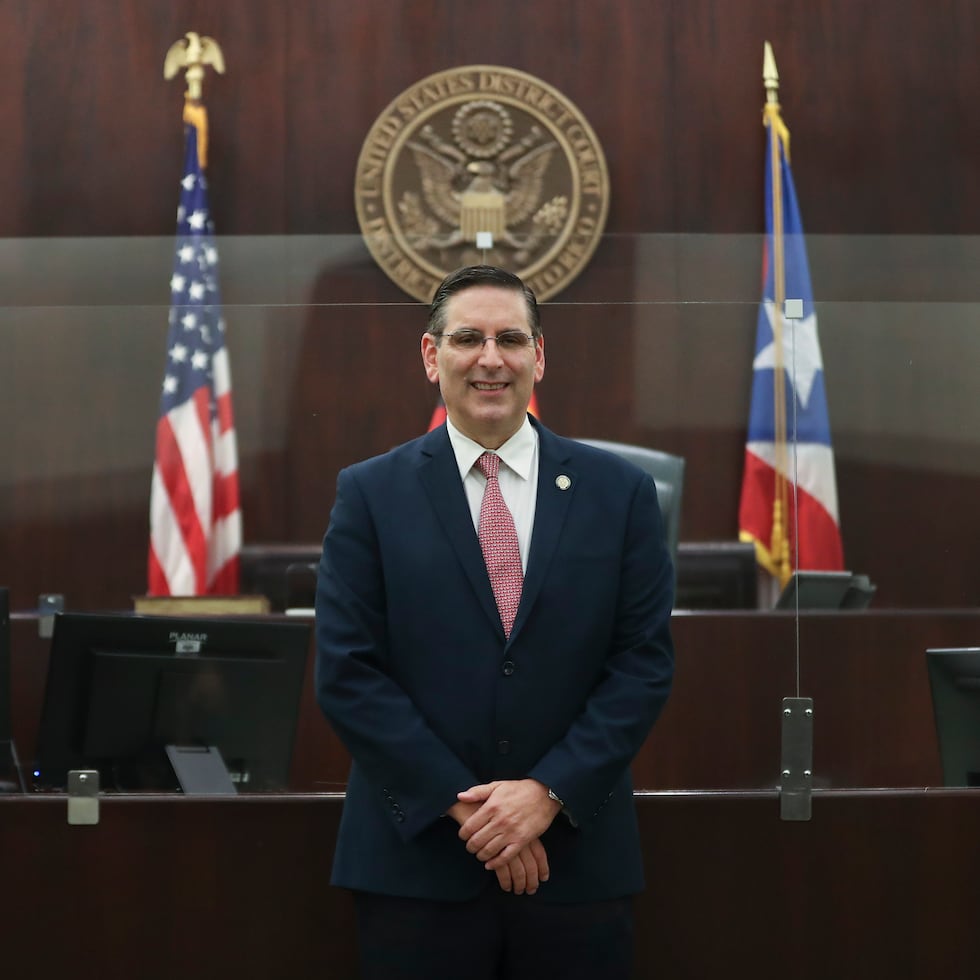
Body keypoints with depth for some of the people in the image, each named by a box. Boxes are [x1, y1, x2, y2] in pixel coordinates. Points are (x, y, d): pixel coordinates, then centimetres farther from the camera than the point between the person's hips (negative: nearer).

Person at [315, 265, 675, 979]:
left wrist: (549, 791, -10)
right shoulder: (371, 493, 2)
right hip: (416, 861, -1)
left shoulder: (622, 492, 5)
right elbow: (347, 673, -3)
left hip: (579, 859, 1)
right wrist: (464, 806, -11)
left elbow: (646, 661, 1)